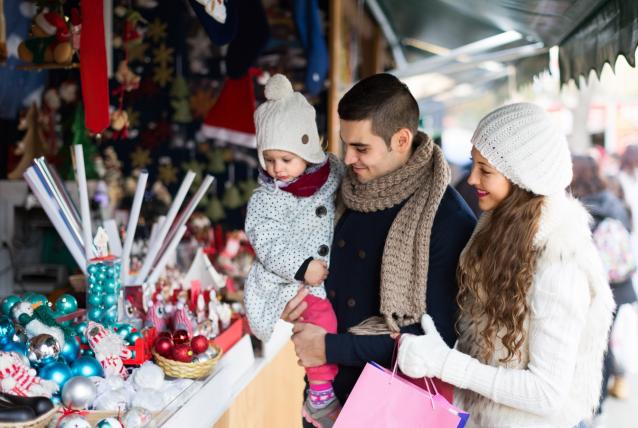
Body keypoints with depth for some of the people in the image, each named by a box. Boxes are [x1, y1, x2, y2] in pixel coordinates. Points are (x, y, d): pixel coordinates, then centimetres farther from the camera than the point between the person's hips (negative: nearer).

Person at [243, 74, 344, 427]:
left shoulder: (332, 174, 1)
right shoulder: (264, 200, -9)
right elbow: (268, 245, -16)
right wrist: (303, 267, -26)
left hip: (327, 273, 5)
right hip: (286, 283, -5)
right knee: (322, 316, -22)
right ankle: (321, 395, -8)